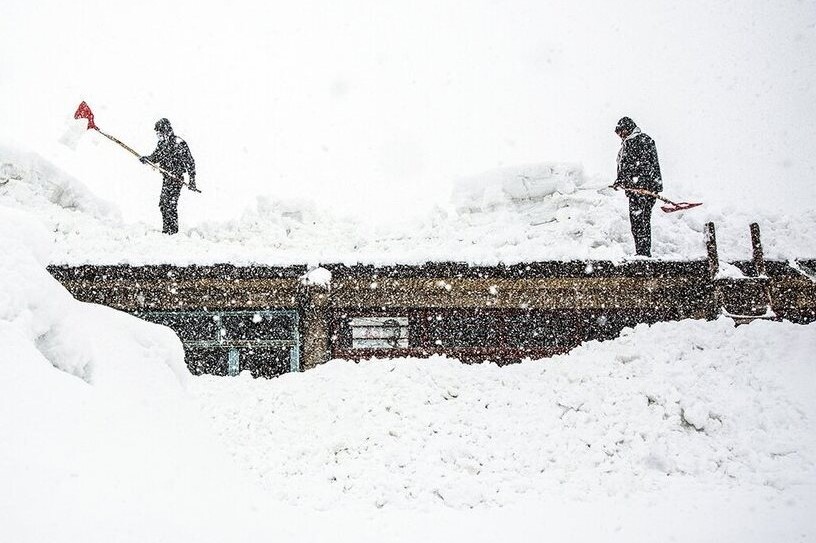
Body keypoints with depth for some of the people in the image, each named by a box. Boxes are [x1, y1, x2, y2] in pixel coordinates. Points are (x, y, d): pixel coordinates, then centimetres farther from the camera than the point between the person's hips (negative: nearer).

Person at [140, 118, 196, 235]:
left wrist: (192, 180, -17)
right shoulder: (162, 143, 8)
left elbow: (190, 162, -14)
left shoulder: (179, 143, -15)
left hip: (176, 178, -8)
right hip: (166, 177, 8)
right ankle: (166, 230, 20)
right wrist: (146, 159, -4)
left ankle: (173, 231, -3)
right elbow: (156, 156, 19)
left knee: (170, 204, -11)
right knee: (163, 203, 10)